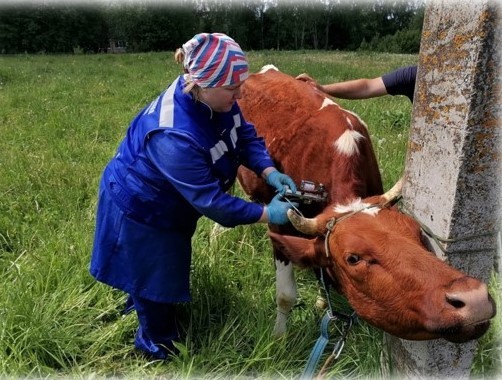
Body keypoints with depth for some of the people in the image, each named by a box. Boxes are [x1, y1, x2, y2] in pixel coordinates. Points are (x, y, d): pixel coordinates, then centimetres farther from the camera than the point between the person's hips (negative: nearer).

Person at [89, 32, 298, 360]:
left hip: (171, 204, 8)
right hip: (141, 207, -8)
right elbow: (210, 200, -36)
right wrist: (266, 214, -29)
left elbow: (246, 135, -6)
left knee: (167, 266, 30)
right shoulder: (174, 137, -43)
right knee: (154, 276, 14)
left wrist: (269, 172, -22)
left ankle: (140, 302, 60)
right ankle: (156, 342, 41)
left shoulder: (214, 97, -18)